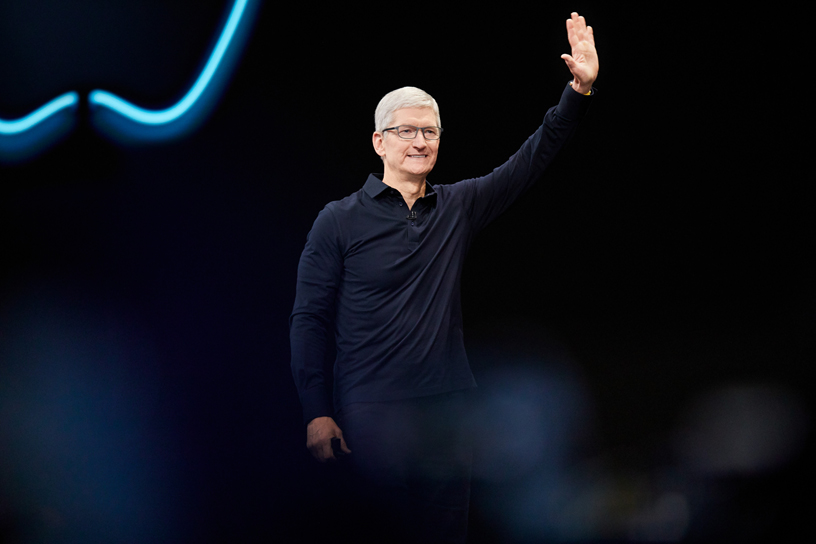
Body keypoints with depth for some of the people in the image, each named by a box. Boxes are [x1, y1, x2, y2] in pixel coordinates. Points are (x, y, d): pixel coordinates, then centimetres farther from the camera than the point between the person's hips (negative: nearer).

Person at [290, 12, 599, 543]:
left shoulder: (458, 208, 10)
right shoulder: (340, 221, -1)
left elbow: (531, 160, 6)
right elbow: (310, 320, -2)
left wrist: (580, 90, -7)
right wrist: (317, 414, -9)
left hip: (449, 410, 4)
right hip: (369, 415, -4)